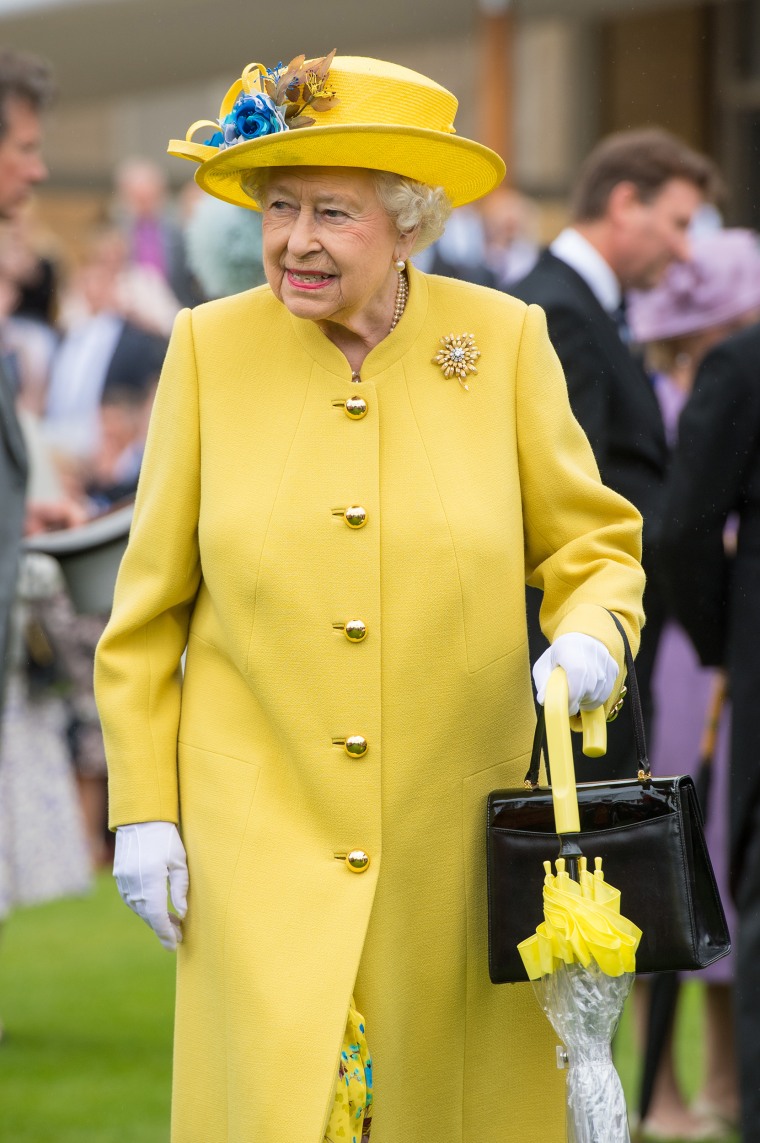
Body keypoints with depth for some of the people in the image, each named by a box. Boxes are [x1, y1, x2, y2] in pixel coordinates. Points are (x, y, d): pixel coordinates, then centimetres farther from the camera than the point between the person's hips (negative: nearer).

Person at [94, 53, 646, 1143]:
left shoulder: (504, 341, 0)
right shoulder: (211, 347, 0)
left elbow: (592, 543, 7)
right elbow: (150, 604, 5)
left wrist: (590, 637, -15)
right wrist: (142, 808, 1)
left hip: (454, 837, 1)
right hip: (263, 834, -1)